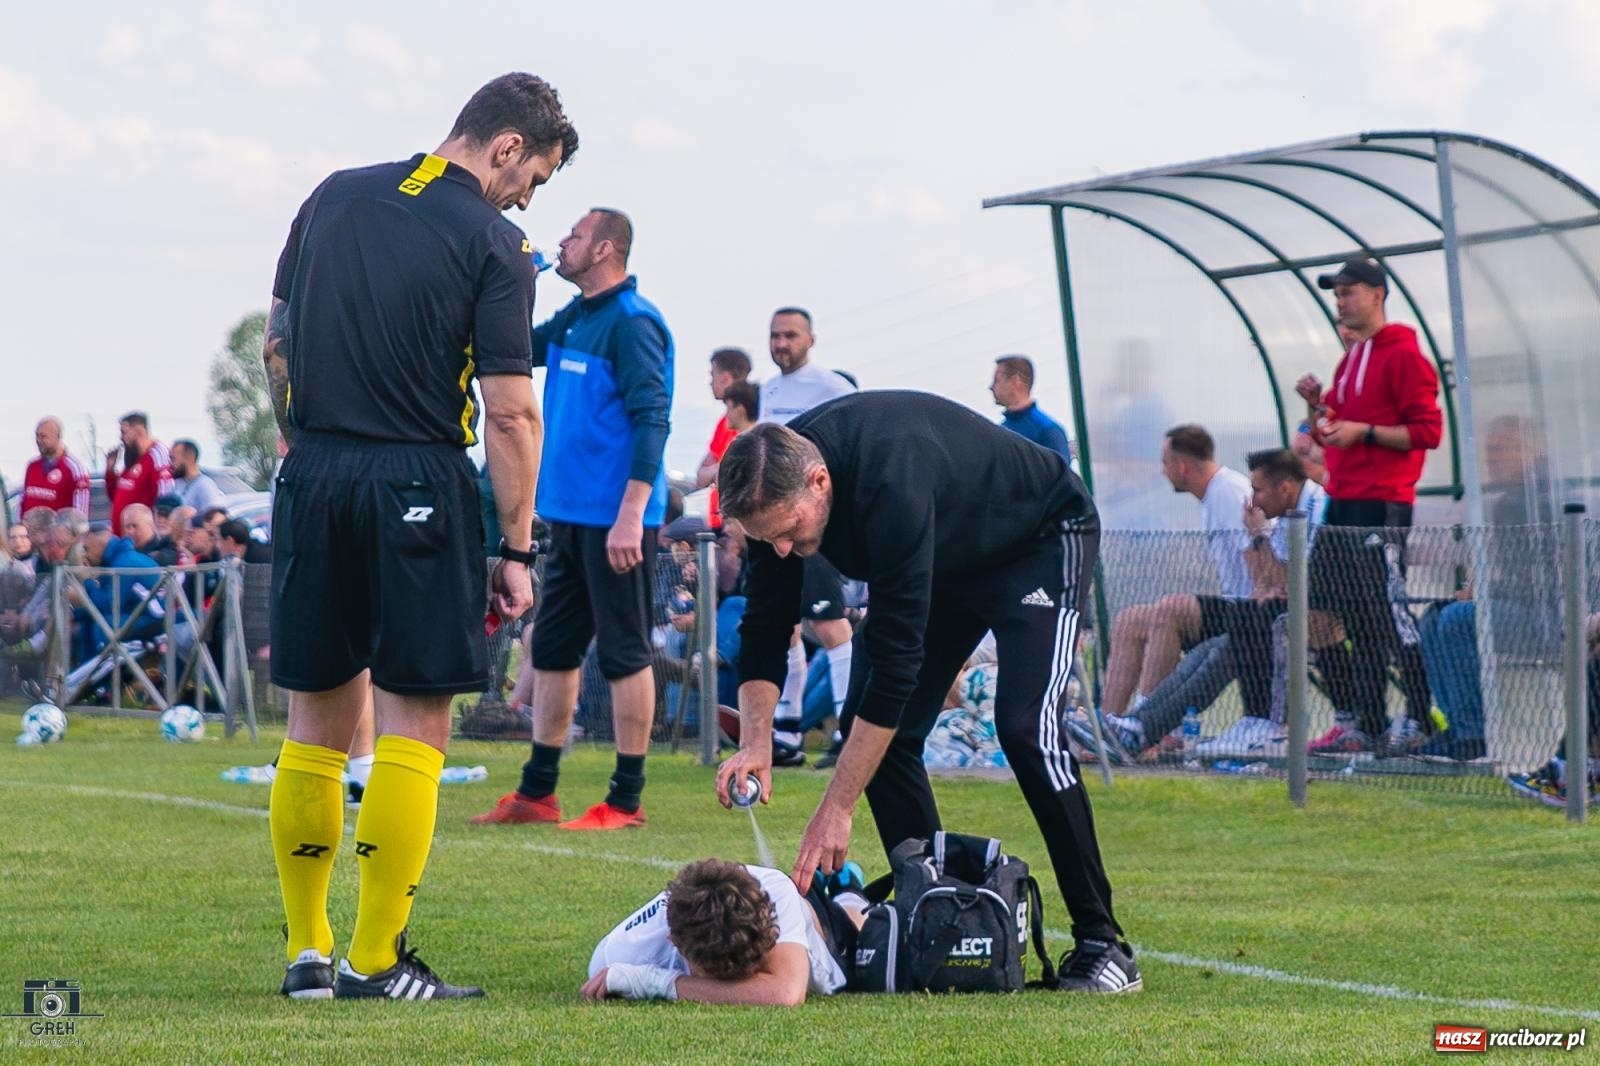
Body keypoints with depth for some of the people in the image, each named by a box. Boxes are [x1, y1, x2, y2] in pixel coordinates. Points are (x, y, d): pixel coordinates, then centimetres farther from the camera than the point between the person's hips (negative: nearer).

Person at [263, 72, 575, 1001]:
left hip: (316, 473, 5)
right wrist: (517, 550, -6)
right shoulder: (492, 244, -7)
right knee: (415, 724, 1)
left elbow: (277, 345, 14)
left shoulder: (336, 197, 9)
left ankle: (308, 951, 15)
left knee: (318, 721, 12)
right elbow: (509, 410, -11)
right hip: (418, 483, -5)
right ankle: (376, 962, -1)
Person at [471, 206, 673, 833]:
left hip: (615, 519, -9)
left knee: (623, 654, -3)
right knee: (552, 649, 13)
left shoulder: (632, 323, -14)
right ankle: (537, 793, 19)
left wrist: (631, 516, -24)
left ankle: (627, 801, 1)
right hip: (569, 514, 10)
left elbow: (651, 420, -19)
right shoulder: (574, 318, 14)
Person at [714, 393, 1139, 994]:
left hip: (1042, 540, -8)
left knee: (1024, 725, -24)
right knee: (871, 727, -5)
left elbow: (895, 660, -41)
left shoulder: (891, 483, -43)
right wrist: (754, 742, -28)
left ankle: (1101, 943, -16)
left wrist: (834, 812, -39)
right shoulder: (776, 483, -20)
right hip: (943, 559, 8)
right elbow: (764, 630, -10)